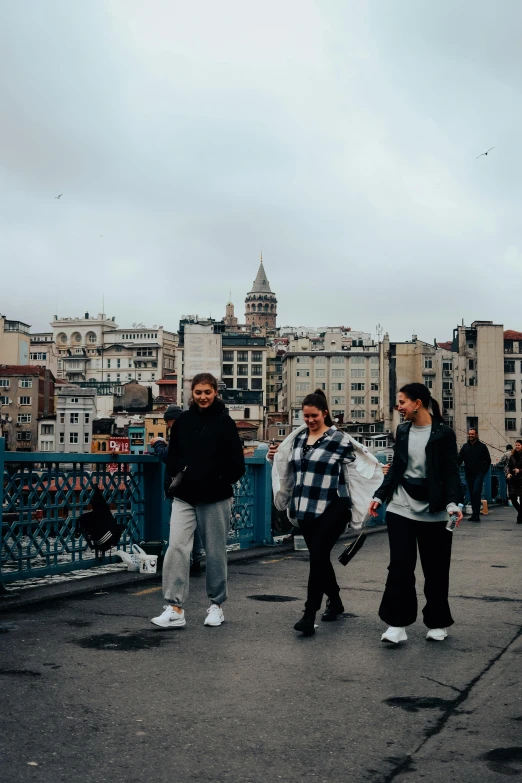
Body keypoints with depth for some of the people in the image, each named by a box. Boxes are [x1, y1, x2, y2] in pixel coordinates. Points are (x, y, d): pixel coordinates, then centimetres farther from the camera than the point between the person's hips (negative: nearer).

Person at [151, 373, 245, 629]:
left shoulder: (224, 422, -3)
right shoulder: (183, 420, 7)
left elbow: (237, 465, -2)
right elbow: (172, 454, 16)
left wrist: (219, 481, -11)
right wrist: (176, 473, 1)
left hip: (215, 499, -2)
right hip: (184, 497, 3)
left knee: (215, 553, 7)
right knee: (176, 548, -9)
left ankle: (216, 604, 24)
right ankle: (175, 609, -6)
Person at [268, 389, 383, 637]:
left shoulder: (339, 440, -7)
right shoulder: (298, 437, 10)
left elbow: (365, 464, -1)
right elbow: (288, 467, 22)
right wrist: (275, 457, 6)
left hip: (332, 507, -6)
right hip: (305, 509, 6)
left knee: (318, 555, -14)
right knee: (320, 557, 14)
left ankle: (310, 614, -12)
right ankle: (334, 601, 34)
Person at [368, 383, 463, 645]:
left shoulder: (444, 433, -6)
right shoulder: (402, 431, 8)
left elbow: (451, 472, -8)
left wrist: (452, 503, -22)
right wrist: (380, 496, 7)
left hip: (434, 512, -3)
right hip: (401, 508, 3)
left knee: (435, 570, 7)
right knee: (400, 566, -5)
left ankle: (438, 623, 22)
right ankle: (397, 624, -3)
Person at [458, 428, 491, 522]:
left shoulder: (482, 446, 2)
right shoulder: (465, 446, 11)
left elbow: (488, 460, 6)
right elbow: (460, 459, 8)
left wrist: (483, 471, -2)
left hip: (478, 473, -4)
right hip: (469, 474, 4)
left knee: (476, 492, -14)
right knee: (471, 494, 7)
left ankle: (476, 514, -14)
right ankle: (475, 513, 14)